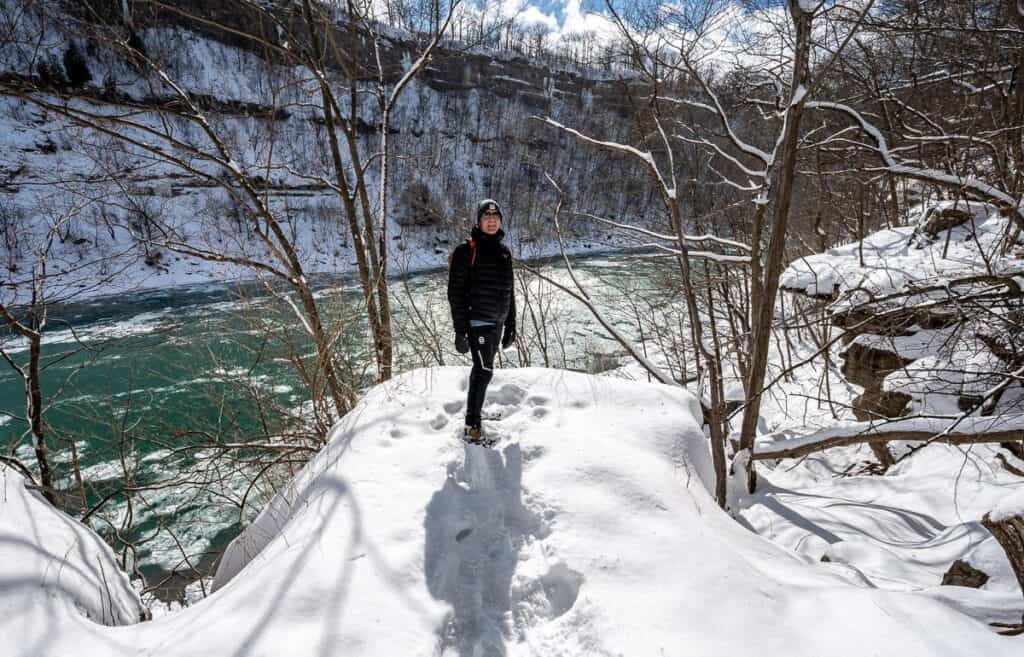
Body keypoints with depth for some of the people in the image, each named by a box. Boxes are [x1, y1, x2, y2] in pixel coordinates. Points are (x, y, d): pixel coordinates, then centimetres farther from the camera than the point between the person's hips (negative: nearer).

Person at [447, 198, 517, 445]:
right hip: (477, 321, -7)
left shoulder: (503, 251, 14)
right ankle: (472, 427, -2)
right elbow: (456, 292, -11)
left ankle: (474, 412, 26)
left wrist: (510, 325, 16)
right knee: (484, 371, -10)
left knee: (482, 370, 14)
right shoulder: (467, 250, -8)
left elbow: (509, 291, 18)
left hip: (497, 322, 7)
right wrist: (460, 329, -15)